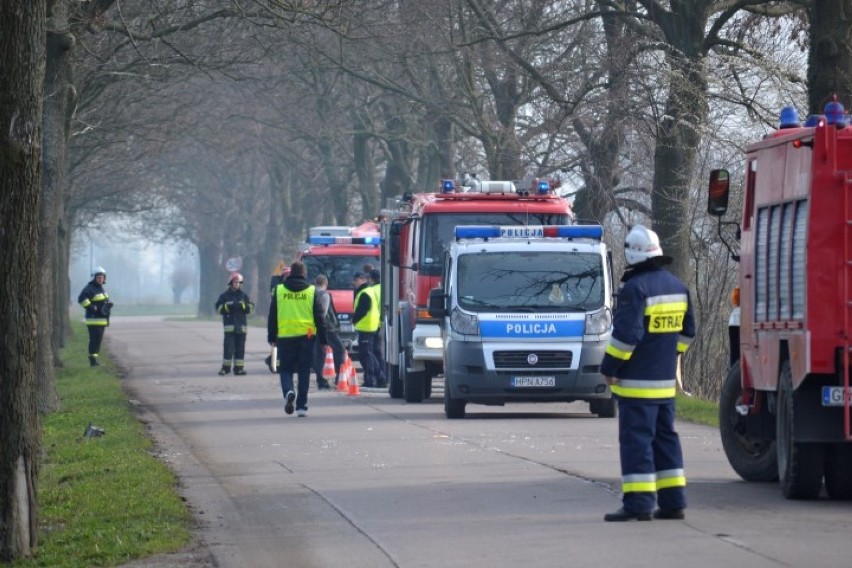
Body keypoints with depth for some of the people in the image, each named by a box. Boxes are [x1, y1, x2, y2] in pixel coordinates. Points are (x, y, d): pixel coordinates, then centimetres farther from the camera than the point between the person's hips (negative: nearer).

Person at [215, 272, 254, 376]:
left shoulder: (244, 295, 12)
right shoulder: (224, 295, 5)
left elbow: (250, 307, 5)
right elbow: (219, 308, -2)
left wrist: (242, 305, -12)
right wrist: (228, 306, -16)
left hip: (241, 325, 3)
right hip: (229, 325, -3)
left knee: (240, 347, 4)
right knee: (228, 347, -8)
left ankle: (239, 367, 7)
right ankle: (226, 367, -2)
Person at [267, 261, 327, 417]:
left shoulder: (279, 290, 2)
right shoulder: (312, 291, 1)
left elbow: (272, 316, 5)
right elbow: (320, 318, 2)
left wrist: (271, 337, 13)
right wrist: (323, 341, 7)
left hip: (285, 336, 0)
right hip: (306, 335, 0)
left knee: (285, 369, 9)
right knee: (304, 372, 6)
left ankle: (288, 391, -20)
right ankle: (301, 406, 5)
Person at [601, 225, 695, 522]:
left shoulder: (636, 288, -17)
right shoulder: (677, 286, 11)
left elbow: (626, 334, -21)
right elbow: (687, 331, 18)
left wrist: (609, 368, -11)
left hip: (637, 382, -8)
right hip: (666, 380, 8)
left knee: (636, 440, -6)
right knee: (665, 437, 14)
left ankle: (638, 503, -9)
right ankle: (673, 501, 14)